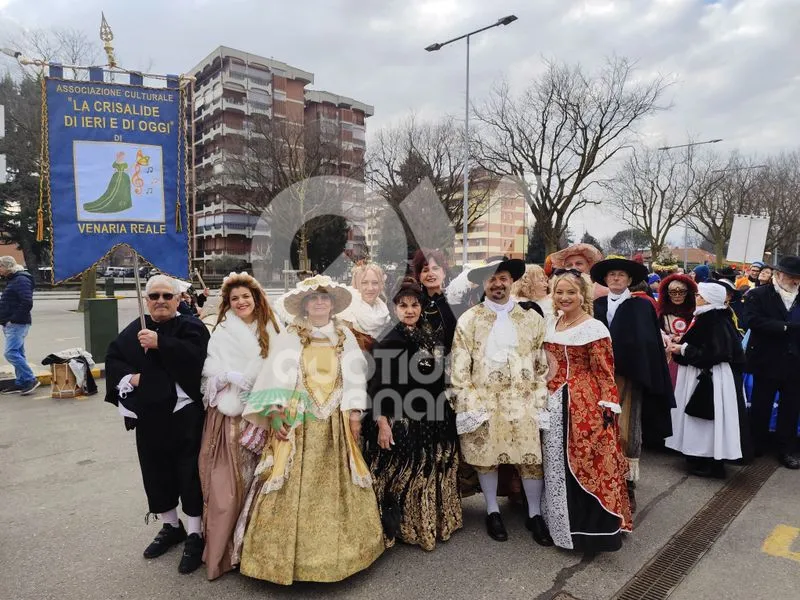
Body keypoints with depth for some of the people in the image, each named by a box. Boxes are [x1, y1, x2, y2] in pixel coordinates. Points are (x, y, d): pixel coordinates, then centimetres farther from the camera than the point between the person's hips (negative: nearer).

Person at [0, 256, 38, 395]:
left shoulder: (21, 280, -14)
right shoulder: (12, 279, 18)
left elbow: (27, 303, -24)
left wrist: (13, 319, -20)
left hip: (17, 325, -10)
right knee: (17, 354, 12)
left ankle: (30, 379, -9)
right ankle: (21, 383, 17)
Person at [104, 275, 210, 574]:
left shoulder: (191, 326, -5)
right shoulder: (135, 330, 9)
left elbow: (195, 357, -21)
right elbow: (113, 359, 8)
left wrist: (160, 343, -24)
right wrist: (130, 377, -9)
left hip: (184, 414, -5)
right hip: (148, 416, 5)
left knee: (189, 473, 2)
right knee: (156, 472, 16)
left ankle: (194, 535, 17)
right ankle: (170, 526, 36)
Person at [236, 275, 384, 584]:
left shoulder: (345, 335, 6)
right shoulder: (289, 337, -1)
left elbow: (354, 374, 4)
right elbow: (275, 376, -7)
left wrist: (354, 412, -3)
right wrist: (274, 415, -16)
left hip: (336, 423, 3)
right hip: (297, 423, -2)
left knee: (336, 487, 11)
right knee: (295, 488, -1)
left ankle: (336, 549, 27)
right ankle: (291, 553, 14)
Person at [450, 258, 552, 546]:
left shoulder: (532, 319, 6)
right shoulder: (469, 320, 0)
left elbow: (542, 364, 6)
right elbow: (459, 367, -3)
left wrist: (540, 402, 1)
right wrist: (467, 405, -8)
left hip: (523, 402, 1)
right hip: (483, 401, -1)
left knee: (532, 458, 6)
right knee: (485, 457, 9)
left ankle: (535, 514, 27)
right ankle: (492, 511, 30)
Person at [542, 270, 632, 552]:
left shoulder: (594, 328, -9)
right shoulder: (550, 325, 10)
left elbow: (604, 373, -10)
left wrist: (608, 406, -15)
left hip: (585, 405, -7)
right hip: (552, 403, 7)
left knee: (585, 462, -1)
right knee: (555, 464, 14)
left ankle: (591, 527, 13)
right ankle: (561, 523, 30)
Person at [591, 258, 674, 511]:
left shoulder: (642, 307, 2)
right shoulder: (597, 306, 9)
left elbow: (650, 344, -2)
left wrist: (647, 378, -8)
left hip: (628, 376, -2)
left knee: (626, 430, -1)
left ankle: (628, 483, 11)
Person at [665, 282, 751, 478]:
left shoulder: (717, 321, -18)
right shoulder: (707, 317, 10)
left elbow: (715, 354, -24)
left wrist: (683, 349, -18)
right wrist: (680, 346, 3)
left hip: (713, 379, -10)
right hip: (703, 375, 10)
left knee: (711, 419, -1)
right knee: (702, 420, 15)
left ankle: (713, 464, 9)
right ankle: (701, 459, 24)